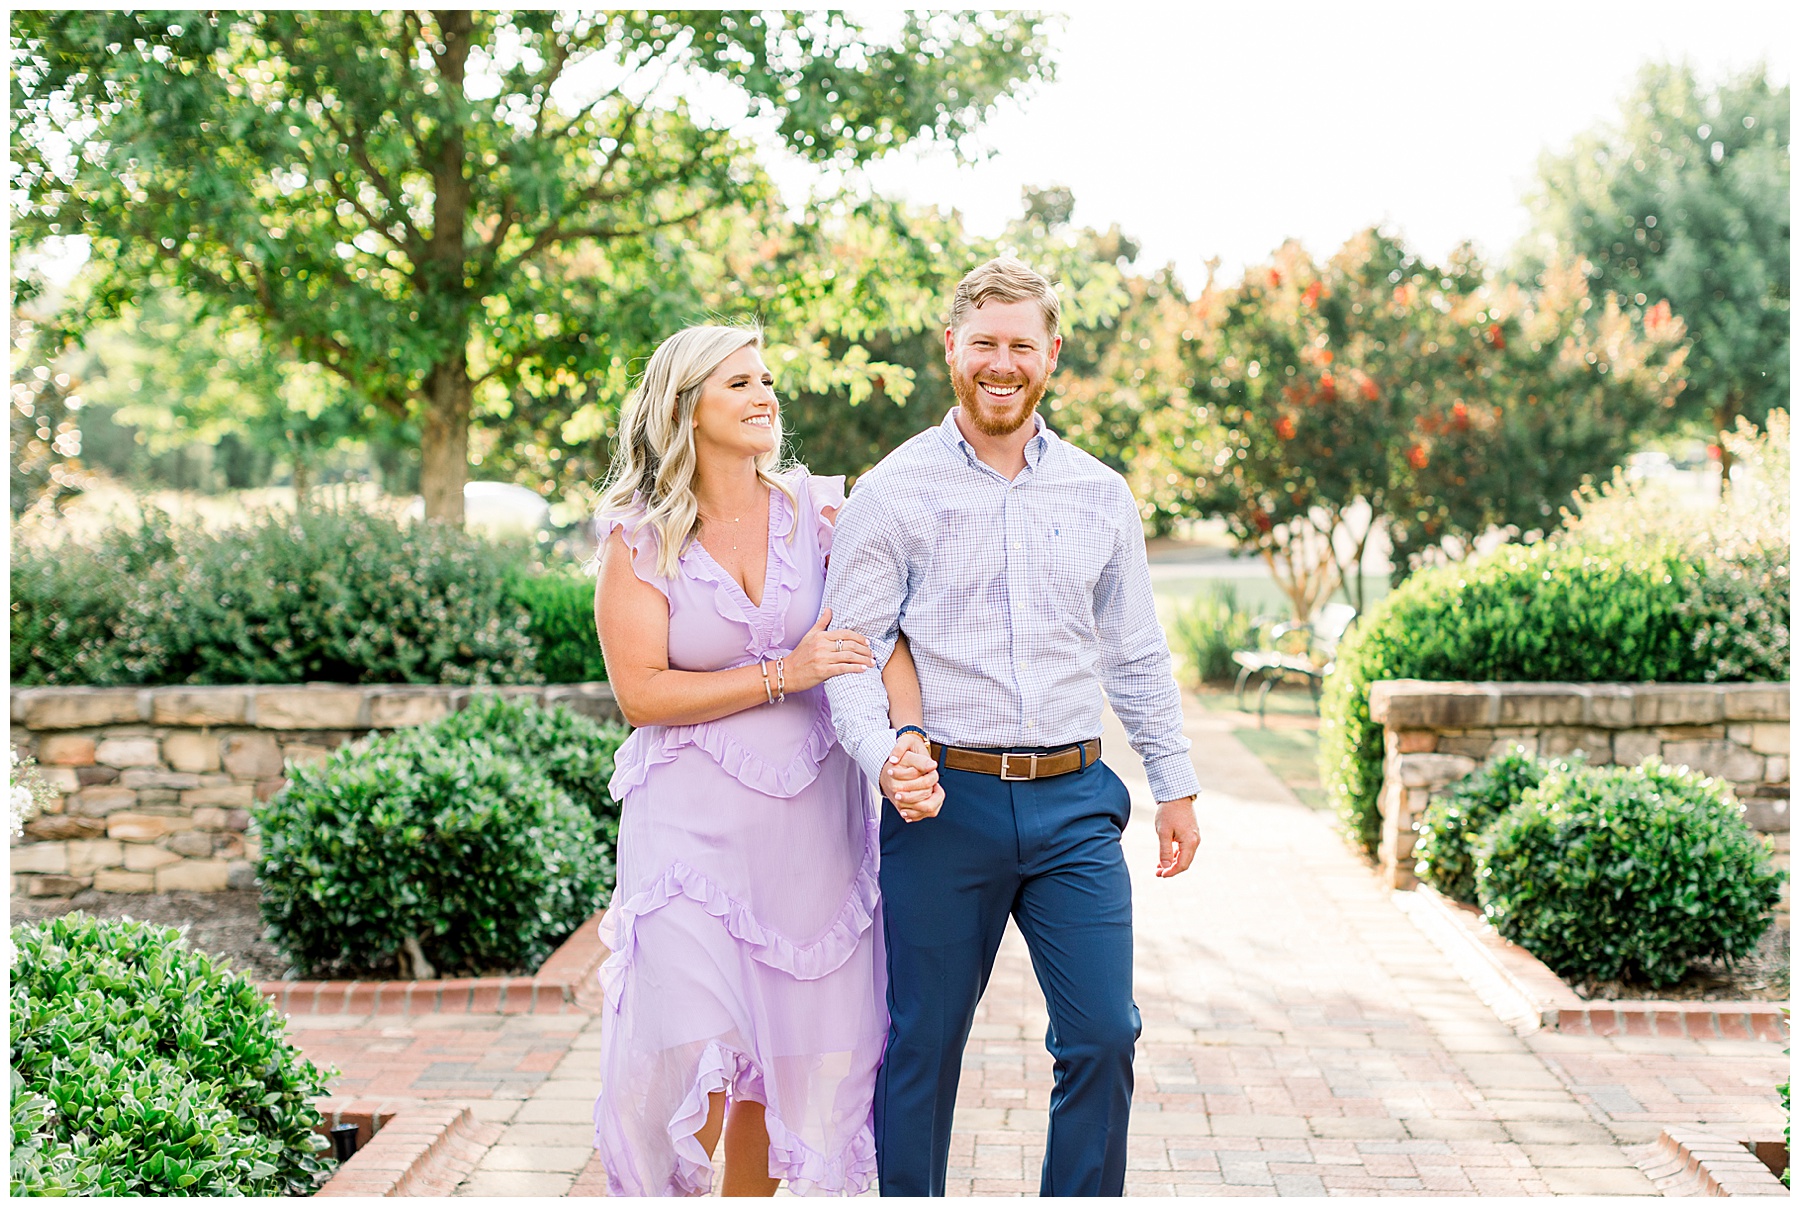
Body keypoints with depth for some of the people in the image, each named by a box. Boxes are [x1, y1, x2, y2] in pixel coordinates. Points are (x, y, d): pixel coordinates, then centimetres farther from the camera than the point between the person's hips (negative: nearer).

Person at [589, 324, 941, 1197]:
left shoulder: (817, 512, 3)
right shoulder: (639, 539, -2)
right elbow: (640, 692, -9)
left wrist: (910, 742, -25)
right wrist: (784, 675, -15)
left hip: (810, 816, 3)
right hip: (693, 820, -3)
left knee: (800, 1044, 7)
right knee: (689, 1047, -10)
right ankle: (673, 1189, 15)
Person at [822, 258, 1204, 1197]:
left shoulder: (1100, 495, 11)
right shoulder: (893, 492, 0)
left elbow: (1137, 654, 17)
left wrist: (1176, 785, 16)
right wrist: (882, 756, -20)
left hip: (1073, 801, 3)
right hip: (945, 800, -2)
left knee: (1103, 1035, -1)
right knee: (921, 1044, 6)